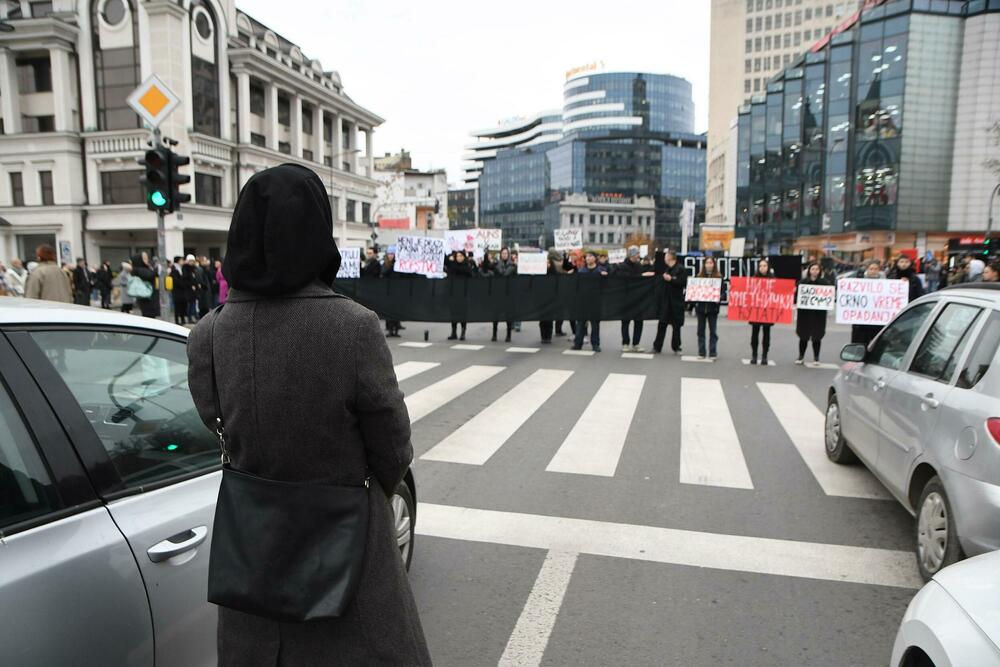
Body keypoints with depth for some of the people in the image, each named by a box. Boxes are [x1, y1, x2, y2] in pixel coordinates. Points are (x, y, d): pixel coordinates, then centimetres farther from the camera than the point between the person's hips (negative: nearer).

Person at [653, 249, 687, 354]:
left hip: (676, 302, -5)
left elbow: (683, 283, -16)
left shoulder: (680, 269, -7)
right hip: (666, 300, 6)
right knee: (662, 324, 4)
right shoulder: (667, 269, 13)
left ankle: (676, 347, 14)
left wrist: (671, 279, -17)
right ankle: (657, 347, 9)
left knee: (676, 326, 4)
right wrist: (663, 278, 5)